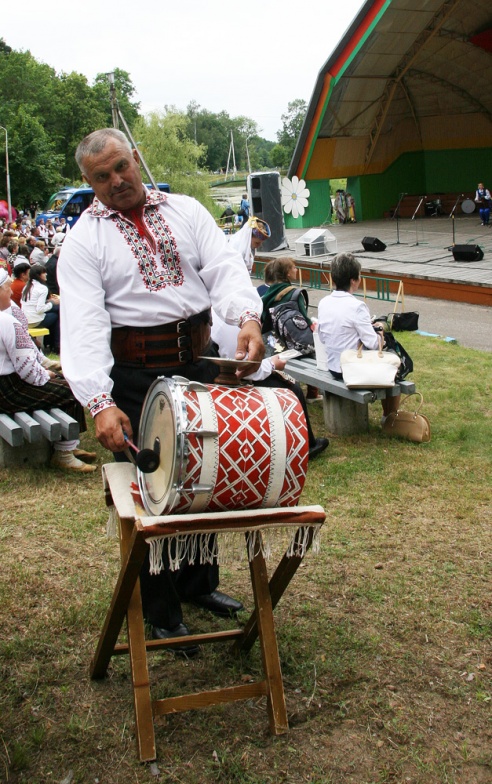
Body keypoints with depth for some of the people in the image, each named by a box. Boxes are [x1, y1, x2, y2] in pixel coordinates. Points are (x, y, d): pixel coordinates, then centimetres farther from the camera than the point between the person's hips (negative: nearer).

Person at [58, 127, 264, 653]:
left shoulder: (185, 211, 7)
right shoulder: (84, 240, -5)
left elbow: (224, 267, -6)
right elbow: (84, 325, -18)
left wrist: (248, 317, -28)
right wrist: (100, 402, -31)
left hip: (197, 363, 4)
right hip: (134, 377, -4)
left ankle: (199, 583, 39)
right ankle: (160, 613, 22)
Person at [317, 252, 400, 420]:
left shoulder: (323, 303, -2)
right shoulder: (356, 306, -22)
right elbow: (372, 343, -23)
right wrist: (380, 336, -1)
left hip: (333, 367, 8)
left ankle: (387, 416, 35)